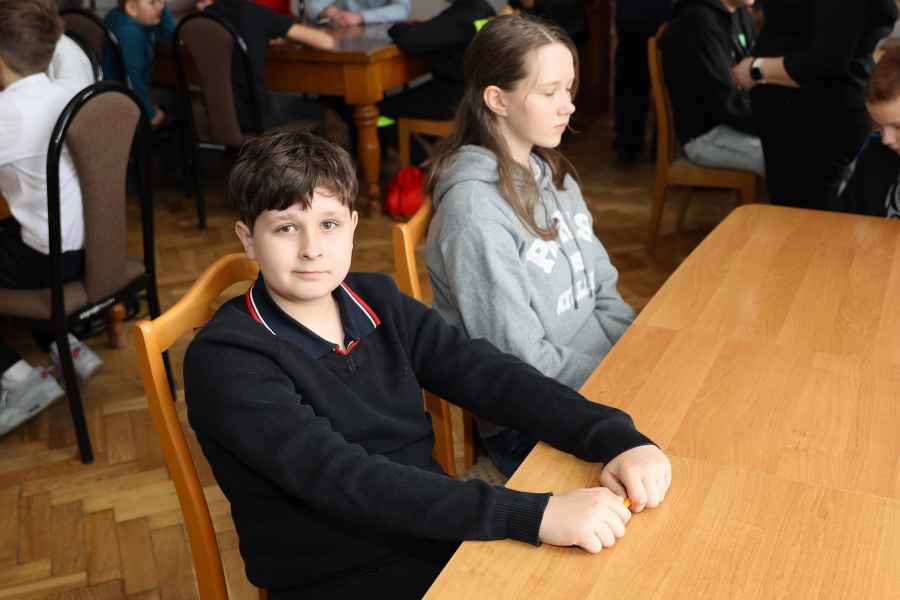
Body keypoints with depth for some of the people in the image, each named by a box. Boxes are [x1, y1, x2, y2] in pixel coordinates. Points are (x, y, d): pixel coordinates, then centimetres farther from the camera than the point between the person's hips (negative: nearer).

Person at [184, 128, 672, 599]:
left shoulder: (377, 302, 4)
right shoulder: (225, 360, -14)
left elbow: (489, 376, -4)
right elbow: (343, 479, -24)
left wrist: (616, 439, -18)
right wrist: (532, 515, -31)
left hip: (446, 540, 5)